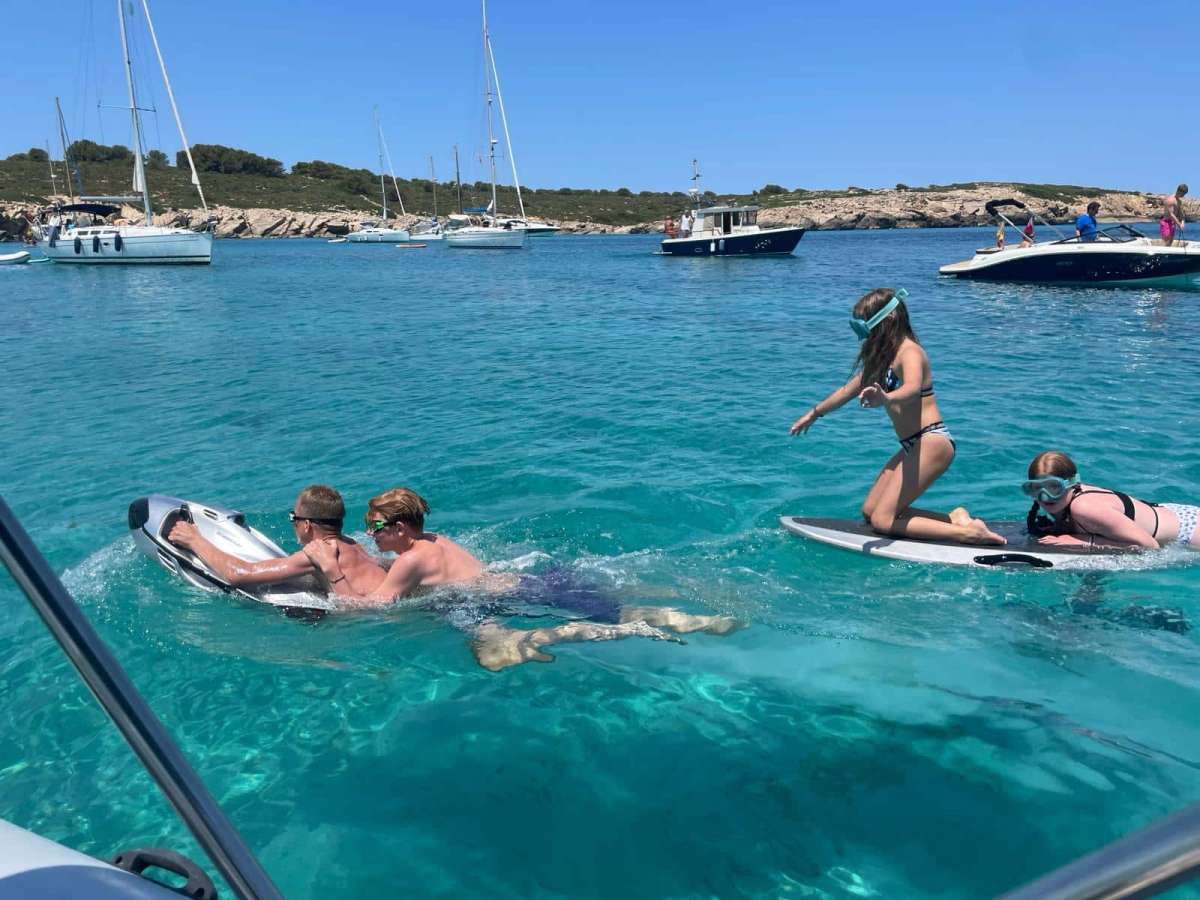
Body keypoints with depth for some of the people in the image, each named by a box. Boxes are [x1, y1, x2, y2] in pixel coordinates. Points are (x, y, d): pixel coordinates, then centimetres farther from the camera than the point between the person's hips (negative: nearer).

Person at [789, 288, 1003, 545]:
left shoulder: (909, 351, -15)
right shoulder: (883, 356, 13)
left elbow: (912, 388, -37)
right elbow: (849, 389, 27)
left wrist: (885, 399, -59)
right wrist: (815, 413, 37)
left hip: (932, 441, -10)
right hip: (913, 446, 10)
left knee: (882, 520, -13)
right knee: (870, 511, 9)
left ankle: (969, 533, -12)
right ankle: (954, 518, 8)